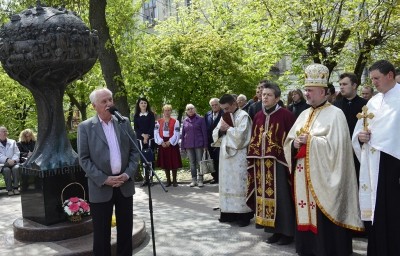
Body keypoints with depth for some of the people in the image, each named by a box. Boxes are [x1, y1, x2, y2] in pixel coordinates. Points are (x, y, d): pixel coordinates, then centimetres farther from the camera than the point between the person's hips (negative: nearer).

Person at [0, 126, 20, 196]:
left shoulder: (12, 142, 20)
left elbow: (17, 153, 10)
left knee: (16, 168, -32)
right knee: (6, 170, -33)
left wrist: (13, 160, -11)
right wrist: (7, 160, -20)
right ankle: (9, 189, -27)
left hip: (13, 162, 1)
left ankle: (15, 187, -27)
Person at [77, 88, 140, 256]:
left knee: (126, 230, 13)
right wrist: (104, 179, -14)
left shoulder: (124, 122, 6)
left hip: (125, 185, 3)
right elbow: (84, 159, -7)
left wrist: (128, 174, -7)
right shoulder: (85, 127, -3)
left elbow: (135, 150, 6)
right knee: (101, 233, 8)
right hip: (100, 188, -3)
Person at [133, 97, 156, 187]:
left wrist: (147, 136, -12)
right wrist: (143, 135, -11)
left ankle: (151, 177, -3)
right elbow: (136, 128, 4)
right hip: (140, 138, 2)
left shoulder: (151, 114, 7)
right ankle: (146, 178, 3)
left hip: (150, 138, -2)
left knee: (150, 158, -6)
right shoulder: (136, 116, 12)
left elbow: (152, 126, 0)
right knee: (143, 158, -1)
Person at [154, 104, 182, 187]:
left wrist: (169, 142, -14)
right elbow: (156, 133, -1)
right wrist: (161, 142, -12)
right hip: (162, 144, 2)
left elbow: (176, 134, -7)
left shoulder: (175, 121, 0)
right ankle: (168, 180, 16)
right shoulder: (158, 121, 7)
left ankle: (174, 180, 12)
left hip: (172, 144, -2)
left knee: (174, 162, 0)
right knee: (165, 163, 6)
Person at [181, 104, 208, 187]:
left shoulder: (200, 119, 0)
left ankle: (200, 180, 5)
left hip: (199, 144, -3)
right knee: (192, 163, 7)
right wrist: (182, 146, 7)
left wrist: (205, 145, -7)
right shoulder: (185, 121, 10)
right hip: (188, 145, 3)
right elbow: (183, 134, 12)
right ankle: (194, 180, 14)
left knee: (199, 162, -1)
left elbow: (204, 132, -2)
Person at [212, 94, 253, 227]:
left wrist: (228, 128, -7)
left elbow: (240, 134, -19)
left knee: (239, 184, -5)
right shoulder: (224, 117, 16)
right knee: (226, 183, 8)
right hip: (225, 154, 8)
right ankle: (229, 212, 15)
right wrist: (221, 130, -7)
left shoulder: (243, 116, -7)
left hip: (238, 156, -7)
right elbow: (215, 134, 13)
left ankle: (244, 214, 1)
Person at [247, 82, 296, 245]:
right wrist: (252, 161, 10)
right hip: (261, 164, 6)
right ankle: (276, 230, 22)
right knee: (266, 195, 10)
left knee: (280, 196, 0)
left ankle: (287, 231, 13)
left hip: (278, 163, -6)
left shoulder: (286, 115, -7)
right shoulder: (258, 116, 11)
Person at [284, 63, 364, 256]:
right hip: (302, 174, 7)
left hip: (321, 175, -7)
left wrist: (309, 140, -15)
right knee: (305, 213, 12)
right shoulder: (304, 114, 14)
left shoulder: (335, 114, -8)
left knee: (323, 218, 0)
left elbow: (335, 145, -18)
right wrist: (295, 143, -7)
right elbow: (289, 141, 15)